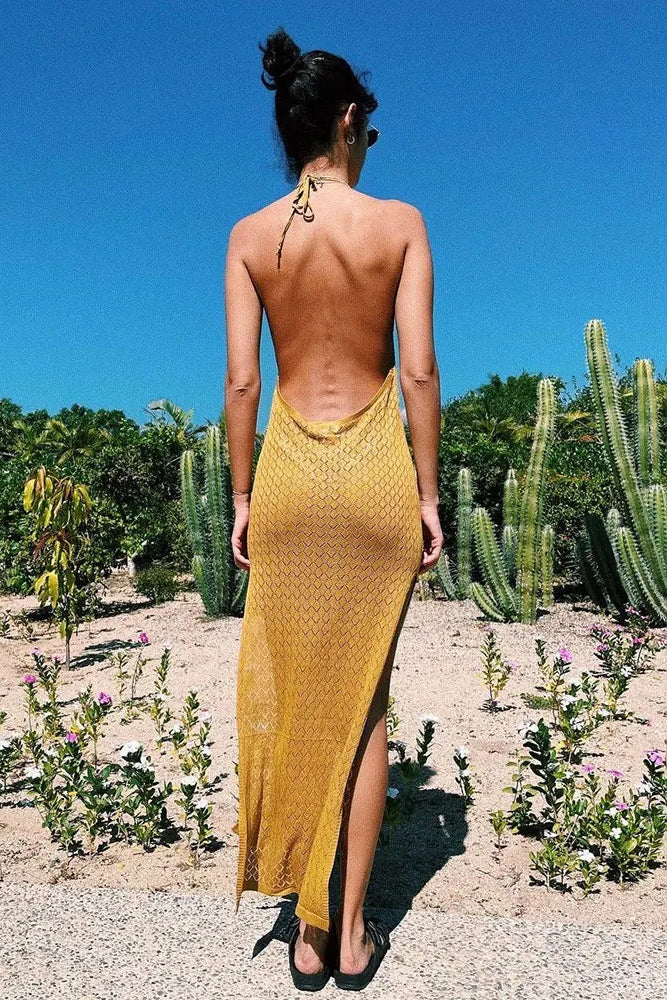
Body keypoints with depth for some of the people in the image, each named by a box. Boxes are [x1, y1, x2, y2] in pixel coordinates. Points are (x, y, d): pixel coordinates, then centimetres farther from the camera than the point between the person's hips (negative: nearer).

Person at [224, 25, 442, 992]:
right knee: (365, 704, 10)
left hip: (291, 475, 1)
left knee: (292, 702, 11)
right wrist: (429, 495, -1)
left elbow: (241, 382, -2)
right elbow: (421, 370, -7)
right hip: (376, 476, -1)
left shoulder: (249, 235, 2)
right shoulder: (401, 223, -2)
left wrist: (241, 497, 6)